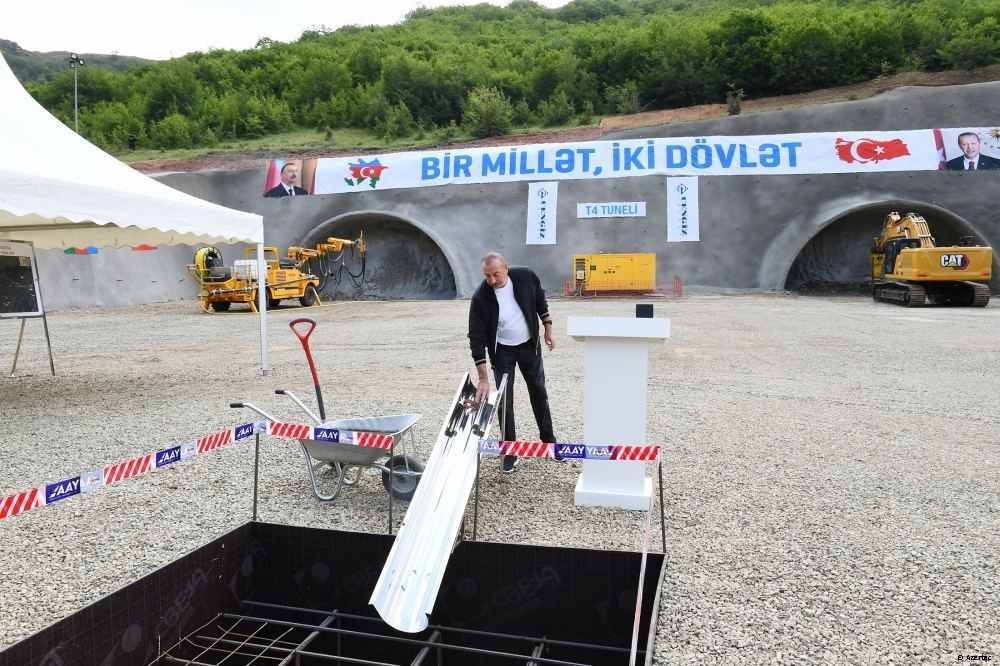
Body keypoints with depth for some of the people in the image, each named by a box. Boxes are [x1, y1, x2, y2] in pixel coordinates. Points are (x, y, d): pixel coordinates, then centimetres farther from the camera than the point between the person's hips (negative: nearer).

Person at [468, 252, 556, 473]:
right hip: (502, 351, -2)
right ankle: (510, 453, 13)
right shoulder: (480, 298, -26)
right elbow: (477, 338, -24)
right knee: (505, 400, -1)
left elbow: (540, 300, 1)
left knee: (539, 392, 13)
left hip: (530, 344, 2)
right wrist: (483, 378, -26)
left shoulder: (526, 276, -21)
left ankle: (549, 440, 32)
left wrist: (548, 328, 1)